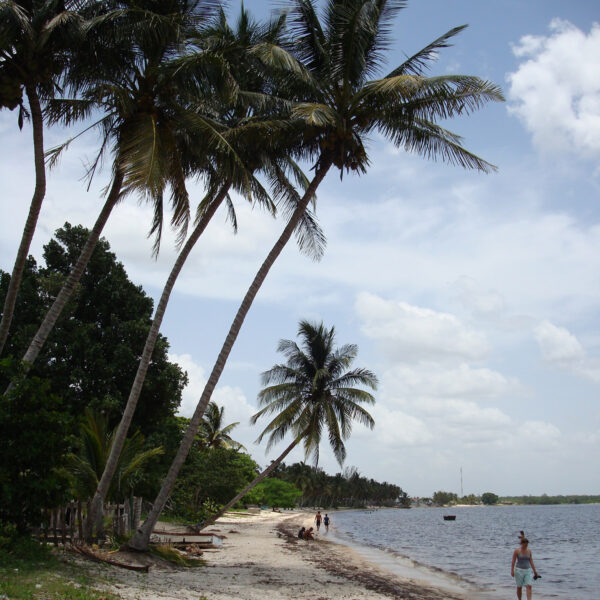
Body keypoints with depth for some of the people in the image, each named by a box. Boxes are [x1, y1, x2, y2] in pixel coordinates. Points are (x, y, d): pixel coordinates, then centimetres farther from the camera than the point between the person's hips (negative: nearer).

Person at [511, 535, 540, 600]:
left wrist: (535, 571, 8)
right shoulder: (517, 551, -9)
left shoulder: (529, 551, 4)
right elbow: (513, 562, -8)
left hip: (528, 570, 3)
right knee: (519, 587, 8)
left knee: (529, 586, -10)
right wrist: (512, 571, -13)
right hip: (519, 570, -3)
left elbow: (531, 561, 9)